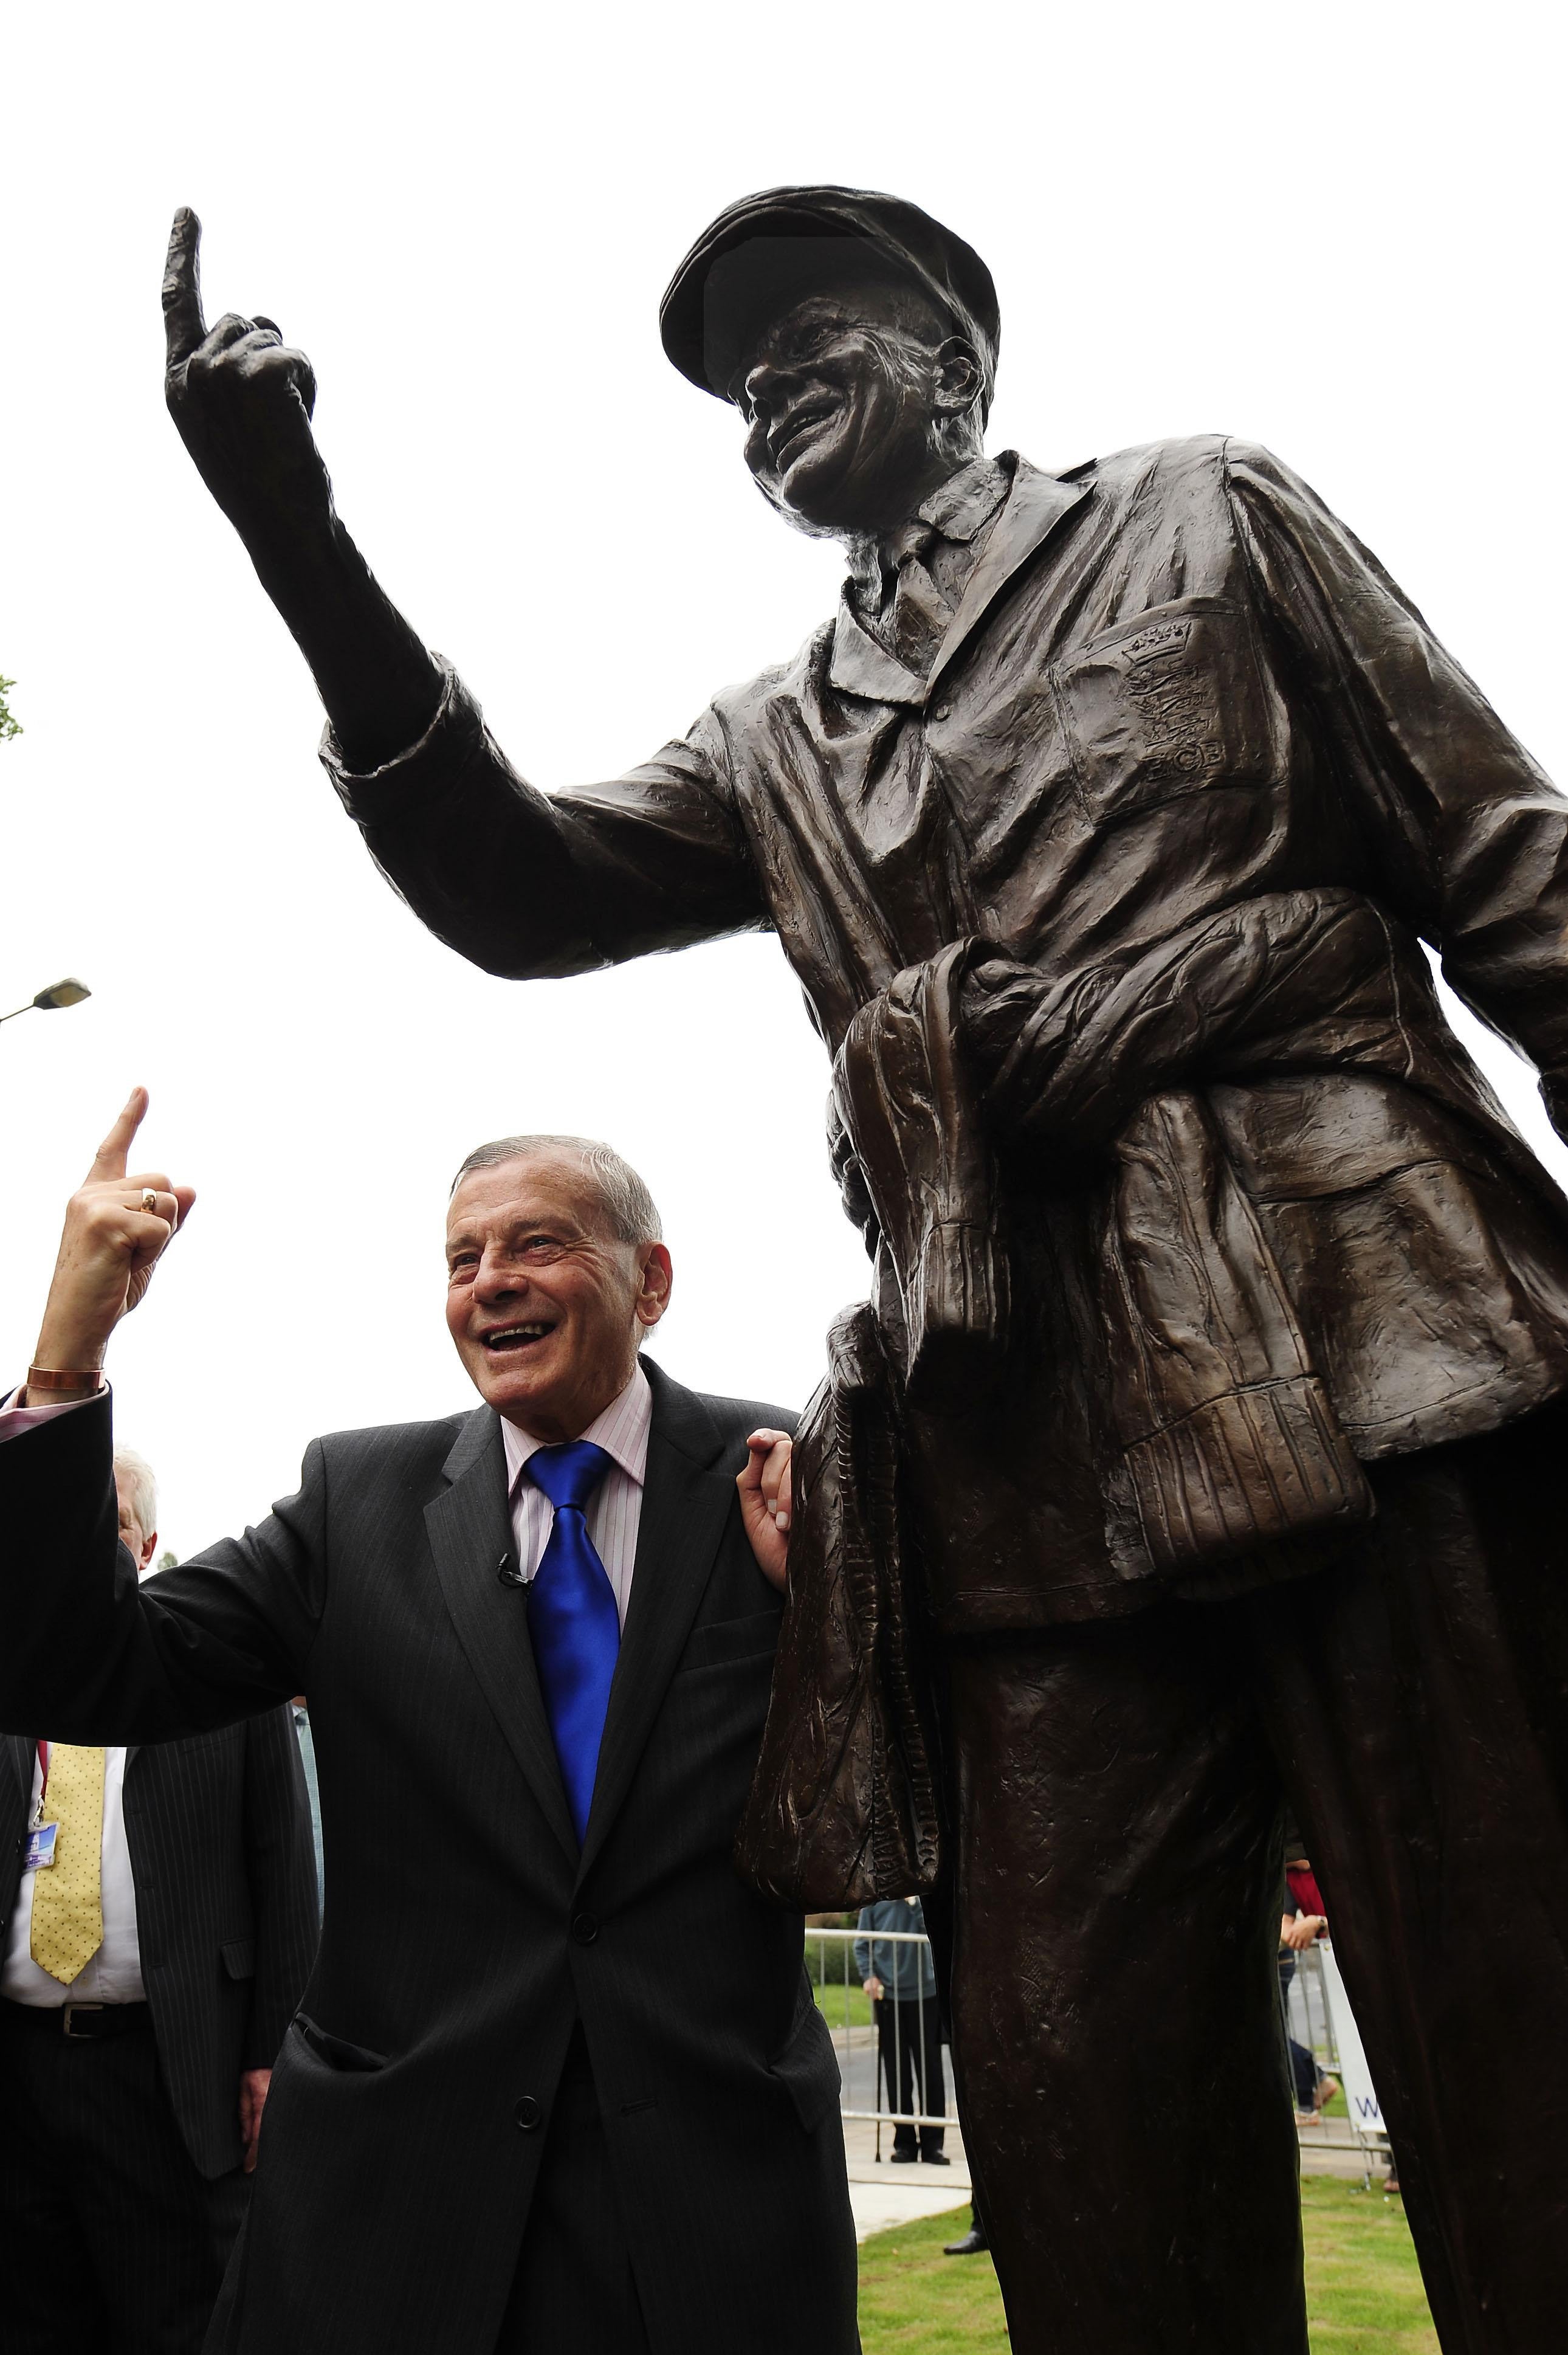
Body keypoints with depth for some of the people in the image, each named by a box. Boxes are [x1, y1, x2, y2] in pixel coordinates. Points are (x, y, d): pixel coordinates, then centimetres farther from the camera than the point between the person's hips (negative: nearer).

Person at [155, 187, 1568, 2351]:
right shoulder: (774, 749, 27)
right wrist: (302, 545, 0)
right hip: (1031, 1479, 4)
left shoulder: (1204, 517, 18)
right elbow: (526, 890, 11)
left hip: (1368, 1366, -3)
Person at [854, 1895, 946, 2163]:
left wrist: (914, 1900, -21)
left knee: (929, 2070, 2)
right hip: (887, 1995, 1)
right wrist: (869, 1975, -9)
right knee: (896, 2073, 6)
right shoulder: (874, 1899, 4)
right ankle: (904, 2141, 16)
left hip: (924, 1993, -1)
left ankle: (932, 2143, 10)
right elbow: (862, 1943, 5)